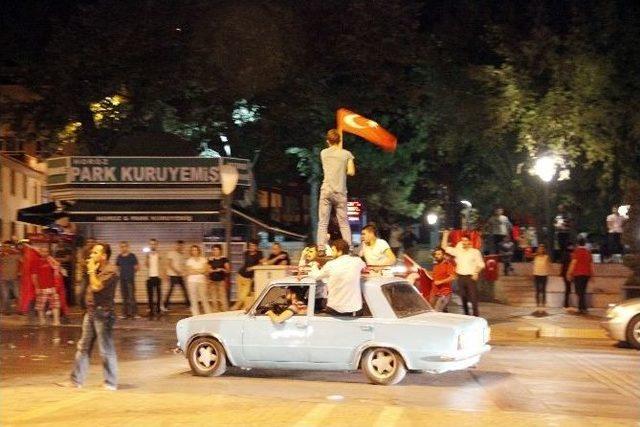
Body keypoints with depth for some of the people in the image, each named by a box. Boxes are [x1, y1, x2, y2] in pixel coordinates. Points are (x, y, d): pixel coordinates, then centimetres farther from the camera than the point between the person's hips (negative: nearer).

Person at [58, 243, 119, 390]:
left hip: (103, 313, -9)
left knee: (106, 350, -1)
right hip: (91, 312, 9)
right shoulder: (97, 269, 15)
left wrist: (91, 271, -12)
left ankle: (111, 383, 9)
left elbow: (96, 286, -23)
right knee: (83, 347, 10)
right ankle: (76, 380, 16)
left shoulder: (111, 270, -13)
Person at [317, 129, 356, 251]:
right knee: (344, 223, 6)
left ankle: (321, 249, -9)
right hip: (340, 192, 0)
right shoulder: (346, 154, 0)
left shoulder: (323, 153, 6)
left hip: (326, 191, 1)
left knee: (323, 223, 0)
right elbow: (351, 172, -3)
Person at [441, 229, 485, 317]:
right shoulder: (457, 251, 10)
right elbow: (445, 247, 11)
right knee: (463, 298, 7)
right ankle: (466, 315, 15)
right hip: (460, 277, 4)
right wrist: (445, 235, 3)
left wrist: (476, 273, -11)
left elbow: (481, 264, 3)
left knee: (473, 297, -9)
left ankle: (476, 315, -7)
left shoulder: (475, 252, 3)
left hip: (471, 277, -3)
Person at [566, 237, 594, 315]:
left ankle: (582, 308, -14)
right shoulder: (588, 252, 10)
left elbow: (573, 263, -11)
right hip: (586, 274, 5)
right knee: (583, 291, 14)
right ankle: (581, 307, 15)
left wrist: (569, 273, -8)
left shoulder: (577, 251, -6)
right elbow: (591, 264, 12)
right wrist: (592, 274, 18)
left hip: (578, 273, -5)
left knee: (579, 291, -5)